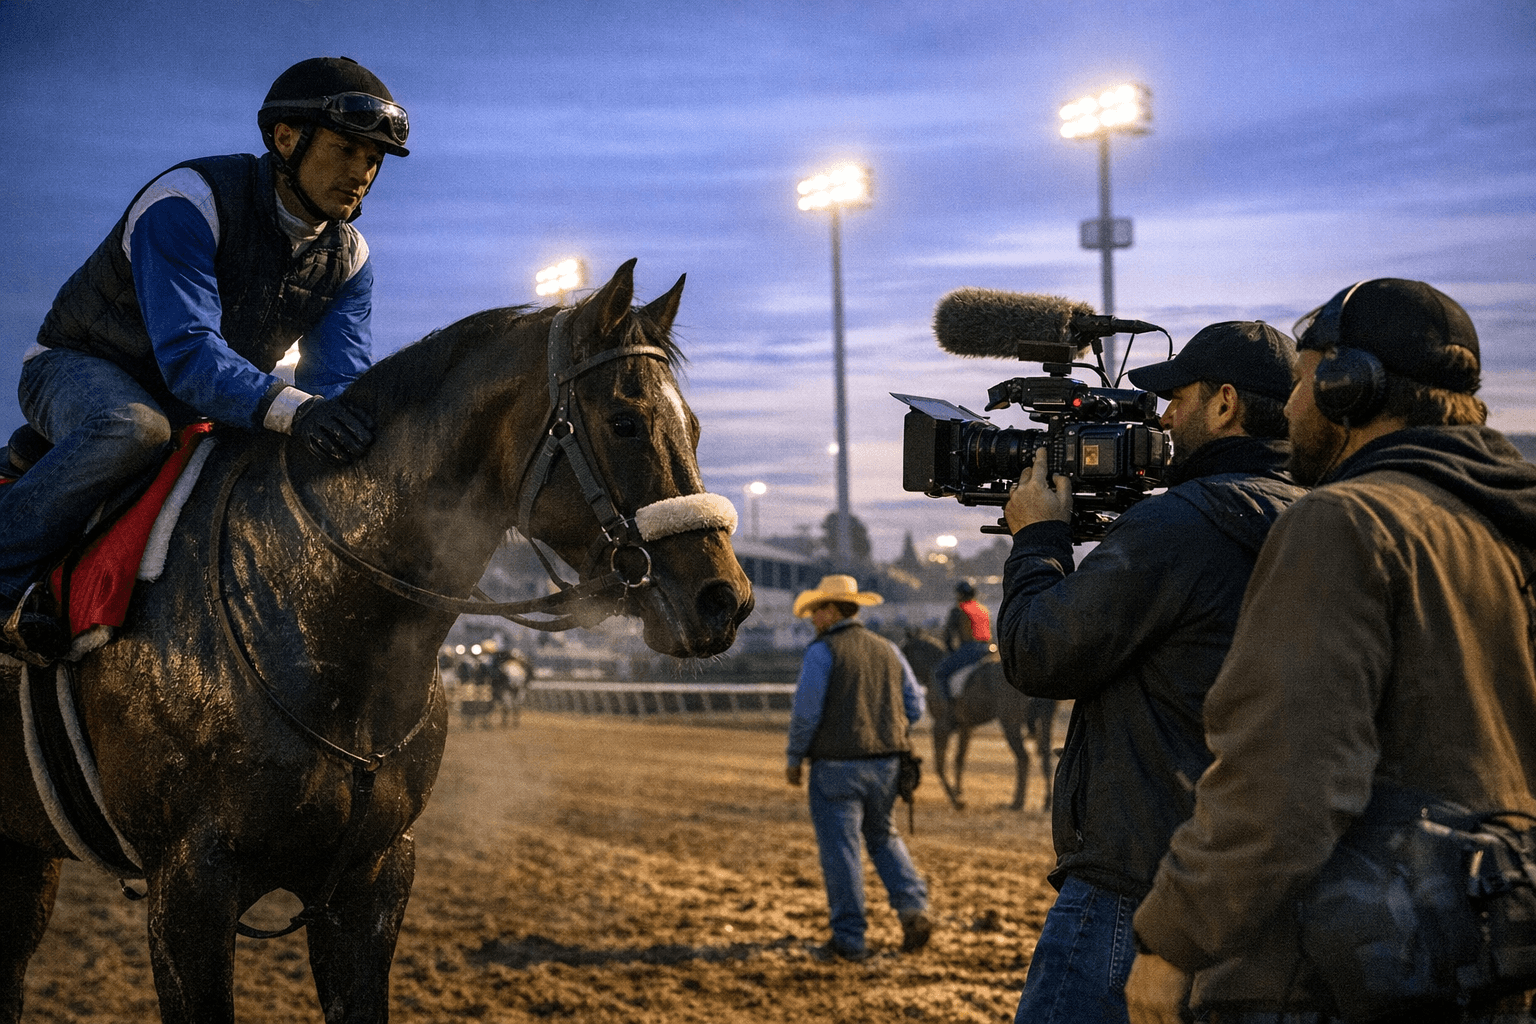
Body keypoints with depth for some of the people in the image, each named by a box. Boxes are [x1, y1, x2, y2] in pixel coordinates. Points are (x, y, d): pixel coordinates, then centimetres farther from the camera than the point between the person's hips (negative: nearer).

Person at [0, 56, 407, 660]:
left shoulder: (347, 259, -6)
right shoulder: (188, 203, -28)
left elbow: (341, 377, -14)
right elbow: (187, 352, -40)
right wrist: (291, 409, -56)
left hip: (199, 406, 7)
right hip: (83, 370, -7)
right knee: (133, 428, -40)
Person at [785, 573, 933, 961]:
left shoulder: (821, 652, -10)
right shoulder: (887, 649, 8)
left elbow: (805, 712, -14)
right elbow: (914, 706, 9)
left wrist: (793, 758, -1)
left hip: (836, 768, -6)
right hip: (886, 764, 6)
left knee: (840, 849, 2)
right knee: (883, 837, 21)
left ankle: (849, 939, 5)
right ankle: (914, 909, 3)